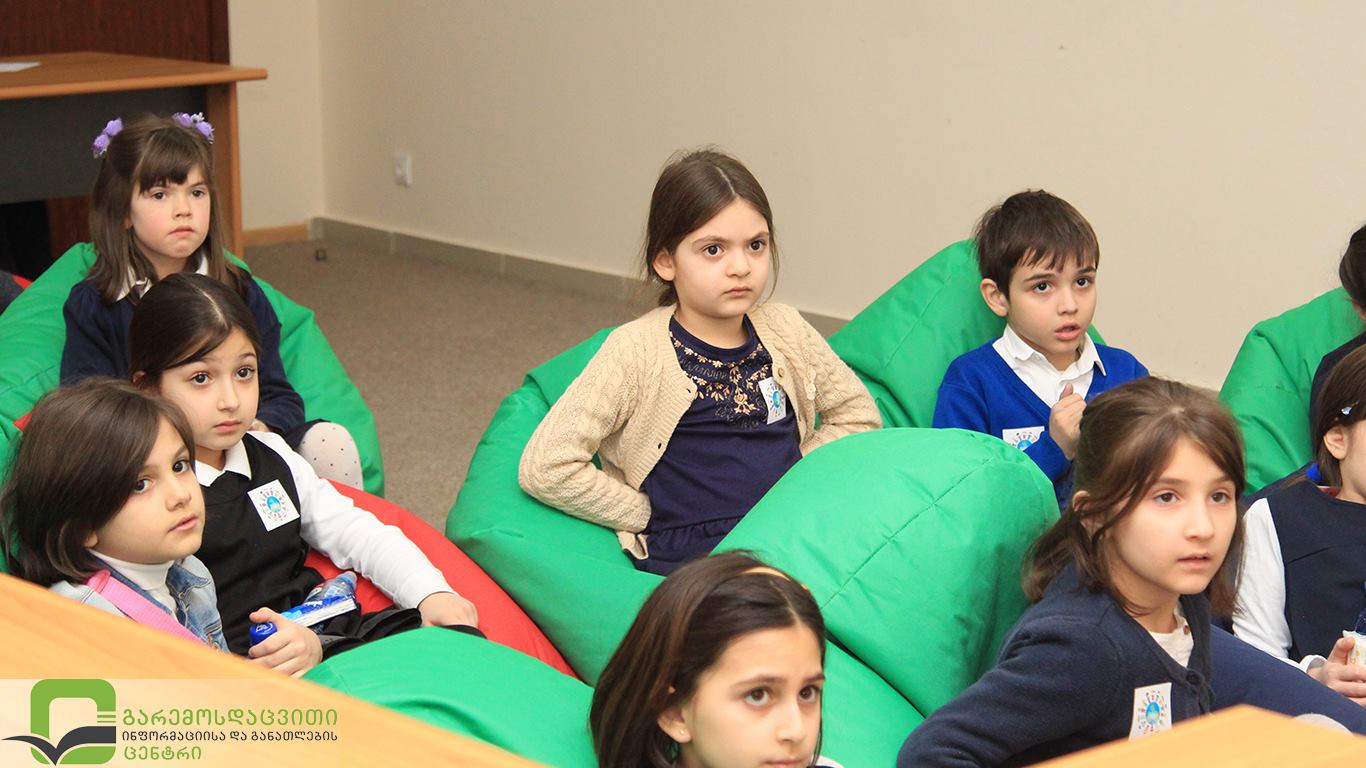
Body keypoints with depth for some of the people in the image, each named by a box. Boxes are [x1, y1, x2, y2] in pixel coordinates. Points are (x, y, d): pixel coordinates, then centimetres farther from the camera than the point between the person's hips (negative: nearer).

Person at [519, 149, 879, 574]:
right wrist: (649, 515, -5)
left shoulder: (785, 331, 10)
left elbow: (859, 414, 22)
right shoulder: (635, 352, -6)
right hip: (692, 557, -6)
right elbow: (544, 469, -9)